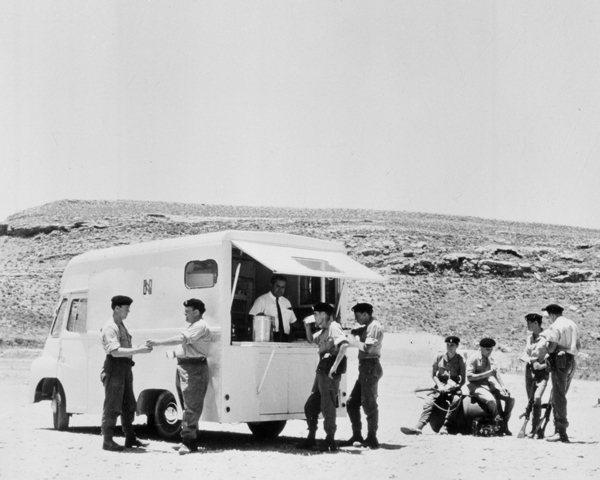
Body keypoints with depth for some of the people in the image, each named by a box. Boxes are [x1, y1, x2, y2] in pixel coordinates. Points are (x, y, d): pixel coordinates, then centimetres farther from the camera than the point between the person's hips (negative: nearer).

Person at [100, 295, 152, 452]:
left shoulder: (121, 326, 17)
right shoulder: (110, 327, -14)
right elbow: (115, 351, -23)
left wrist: (142, 349, 4)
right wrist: (137, 350, -26)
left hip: (125, 368, 10)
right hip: (115, 368, -10)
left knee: (128, 405, 15)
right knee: (112, 406, -5)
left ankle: (130, 438, 24)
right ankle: (107, 441, 1)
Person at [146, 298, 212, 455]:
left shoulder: (200, 327, -12)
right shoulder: (192, 327, 21)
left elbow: (181, 339, -23)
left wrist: (158, 343, -20)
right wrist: (175, 353, 10)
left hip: (195, 368, -10)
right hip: (184, 367, 10)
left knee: (191, 406, -11)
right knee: (188, 406, 12)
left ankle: (189, 442, -12)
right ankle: (189, 440, 18)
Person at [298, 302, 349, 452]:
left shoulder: (334, 327, -11)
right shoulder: (323, 330, 19)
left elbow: (344, 344, -25)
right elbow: (311, 340, 33)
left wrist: (335, 365, -28)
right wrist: (307, 326, 15)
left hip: (330, 371, -10)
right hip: (322, 369, 10)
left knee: (327, 406, -6)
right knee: (311, 405, 13)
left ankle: (330, 441, 0)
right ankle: (311, 438, 21)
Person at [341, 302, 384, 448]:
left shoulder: (375, 327, -11)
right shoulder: (366, 327, 21)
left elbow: (369, 347, -20)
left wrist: (353, 342, -10)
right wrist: (352, 334, -2)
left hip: (370, 367, -10)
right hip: (365, 368, 10)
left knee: (369, 403, -8)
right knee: (352, 402, 12)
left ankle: (372, 438, -4)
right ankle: (357, 435, 19)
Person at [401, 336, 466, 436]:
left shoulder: (460, 360, 2)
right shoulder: (439, 357, 7)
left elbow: (463, 380, 2)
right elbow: (433, 374, 11)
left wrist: (454, 387, -15)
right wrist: (439, 385, -6)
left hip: (454, 388, -2)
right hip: (440, 387, 2)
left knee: (456, 400, -36)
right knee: (428, 403, -23)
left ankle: (444, 427, -38)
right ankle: (418, 428, -38)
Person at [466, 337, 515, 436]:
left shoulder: (490, 360, 14)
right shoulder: (474, 359, -6)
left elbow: (496, 374, 8)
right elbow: (469, 376, -15)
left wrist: (502, 386, -9)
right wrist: (487, 373, -20)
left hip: (489, 385, 7)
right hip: (477, 386, -7)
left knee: (510, 399, -8)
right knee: (491, 400, -35)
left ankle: (505, 425, 1)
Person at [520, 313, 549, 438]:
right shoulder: (529, 338, 14)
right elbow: (524, 356, 13)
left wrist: (543, 365, -18)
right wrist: (528, 359, -8)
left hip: (542, 371, -6)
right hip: (529, 370, 6)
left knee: (537, 398, -20)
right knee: (530, 400, 5)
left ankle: (534, 428, -15)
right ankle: (538, 427, 14)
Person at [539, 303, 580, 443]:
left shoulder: (555, 327, -11)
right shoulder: (573, 325, 16)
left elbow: (551, 348, -19)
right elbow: (578, 346, 19)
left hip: (559, 362, -8)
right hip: (571, 362, 8)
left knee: (558, 397, -6)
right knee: (560, 396, 16)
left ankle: (562, 432, -8)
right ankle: (559, 430, 17)